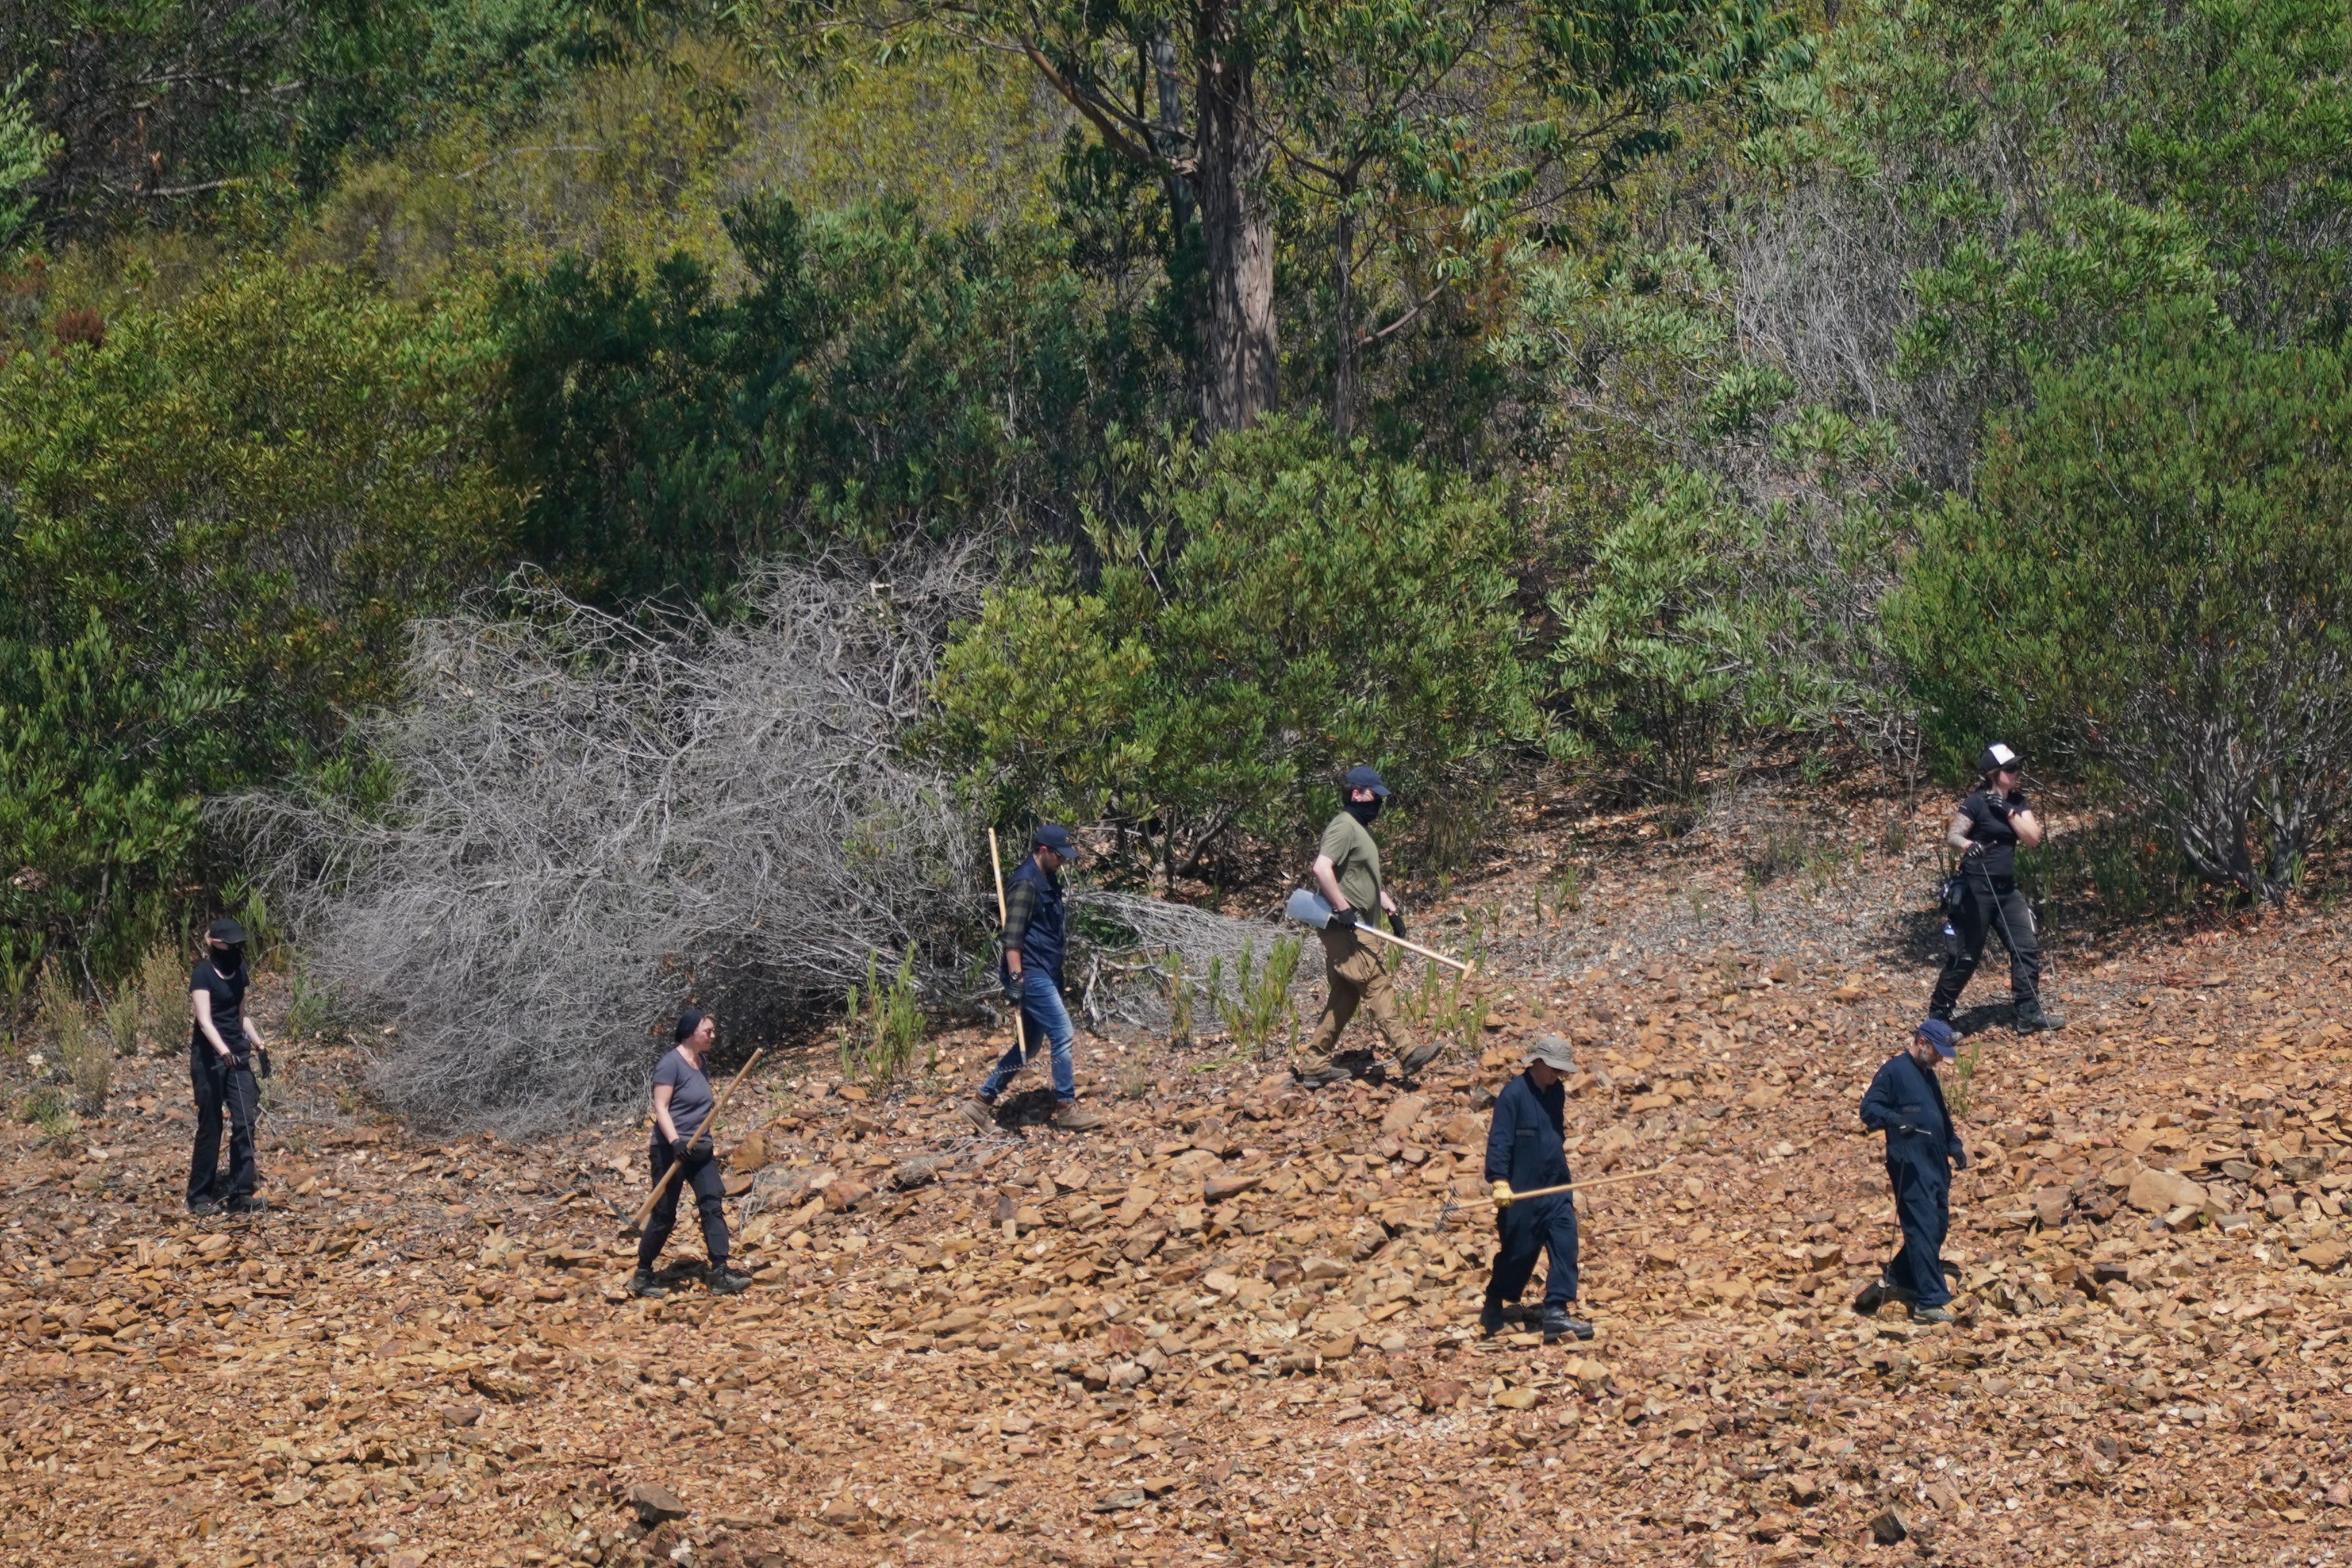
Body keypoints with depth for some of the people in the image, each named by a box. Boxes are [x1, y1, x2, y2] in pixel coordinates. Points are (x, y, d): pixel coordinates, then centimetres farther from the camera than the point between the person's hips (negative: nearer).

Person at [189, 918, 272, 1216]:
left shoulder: (238, 971, 10)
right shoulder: (203, 974, -13)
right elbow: (204, 1021, -24)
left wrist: (259, 1043, 20)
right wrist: (223, 1050, -38)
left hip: (237, 1055, 7)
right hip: (209, 1057, -7)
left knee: (245, 1121, -3)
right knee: (210, 1126, -1)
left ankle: (241, 1194, -1)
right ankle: (199, 1197, 9)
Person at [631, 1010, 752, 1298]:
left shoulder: (699, 1062, 12)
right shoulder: (671, 1064, -13)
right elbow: (661, 1107, -20)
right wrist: (676, 1142, -31)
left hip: (699, 1148, 8)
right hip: (671, 1151, -8)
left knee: (714, 1206, -3)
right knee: (664, 1216, -1)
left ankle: (720, 1274, -6)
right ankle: (642, 1276, 13)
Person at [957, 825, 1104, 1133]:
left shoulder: (1047, 881, 15)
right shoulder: (1025, 883, -16)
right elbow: (1012, 936, -21)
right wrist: (1015, 980, -24)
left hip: (1045, 975, 10)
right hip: (1031, 975, -10)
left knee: (1029, 1044, 12)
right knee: (1063, 1035, -7)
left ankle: (982, 1102, 16)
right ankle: (1067, 1109, 0)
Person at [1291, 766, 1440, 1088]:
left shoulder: (1361, 830, 22)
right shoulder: (1344, 827, -12)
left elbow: (1369, 881, 32)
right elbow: (1322, 868, -25)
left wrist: (1391, 910, 24)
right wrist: (1343, 909, -26)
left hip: (1354, 929, 11)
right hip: (1344, 928, -11)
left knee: (1345, 995, 11)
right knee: (1377, 982, -13)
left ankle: (1312, 1064, 14)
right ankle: (1406, 1053, -16)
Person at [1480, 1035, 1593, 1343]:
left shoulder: (1556, 1093, 11)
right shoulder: (1515, 1094, -12)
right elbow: (1499, 1141, -17)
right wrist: (1499, 1180, -27)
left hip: (1556, 1190, 6)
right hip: (1522, 1191, -6)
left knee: (1565, 1247, -6)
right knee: (1518, 1253, 4)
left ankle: (1556, 1313, -8)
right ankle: (1493, 1309, 24)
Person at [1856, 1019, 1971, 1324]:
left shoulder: (1928, 1075, 20)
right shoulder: (1894, 1071, -7)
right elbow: (1869, 1108, -14)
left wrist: (1955, 1147, 19)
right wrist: (1894, 1119, -33)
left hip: (1935, 1164, 9)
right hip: (1910, 1165, -9)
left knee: (1937, 1227, 11)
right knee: (1923, 1230, -11)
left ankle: (1895, 1281, 25)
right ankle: (1930, 1301, -12)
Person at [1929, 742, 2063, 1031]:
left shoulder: (2018, 802, 8)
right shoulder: (1976, 802, -10)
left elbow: (2032, 839, -1)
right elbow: (1952, 835, -19)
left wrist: (2009, 812, -13)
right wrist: (1968, 845, -41)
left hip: (2006, 889, 7)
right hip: (1976, 890, -7)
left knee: (2027, 949, 3)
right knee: (1965, 956, -3)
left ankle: (2029, 1013, 10)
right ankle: (1938, 1016, 7)